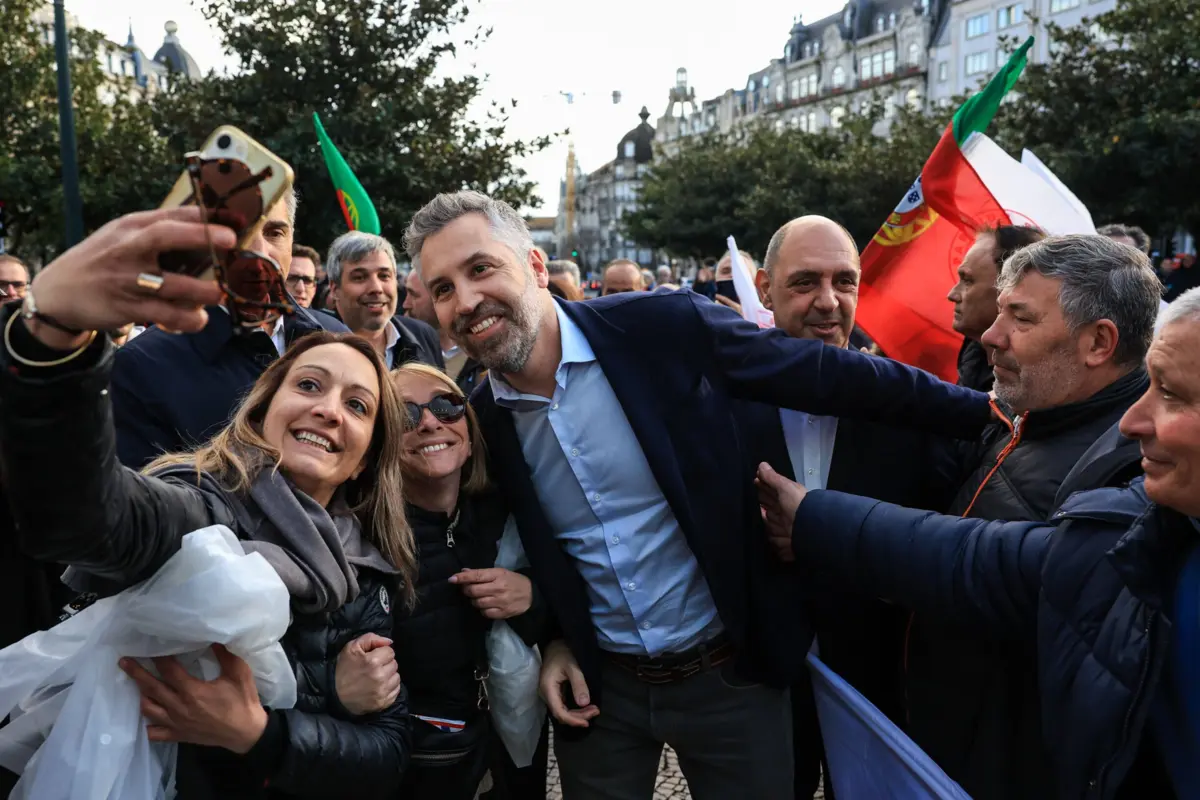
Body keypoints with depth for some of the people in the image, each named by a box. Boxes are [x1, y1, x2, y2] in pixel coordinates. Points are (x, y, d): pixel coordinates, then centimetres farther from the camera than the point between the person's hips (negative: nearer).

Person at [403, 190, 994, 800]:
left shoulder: (666, 327, -17)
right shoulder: (481, 421, -5)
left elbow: (830, 376, -11)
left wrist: (983, 408, -6)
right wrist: (552, 637, -1)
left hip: (732, 671, -2)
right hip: (598, 685, 3)